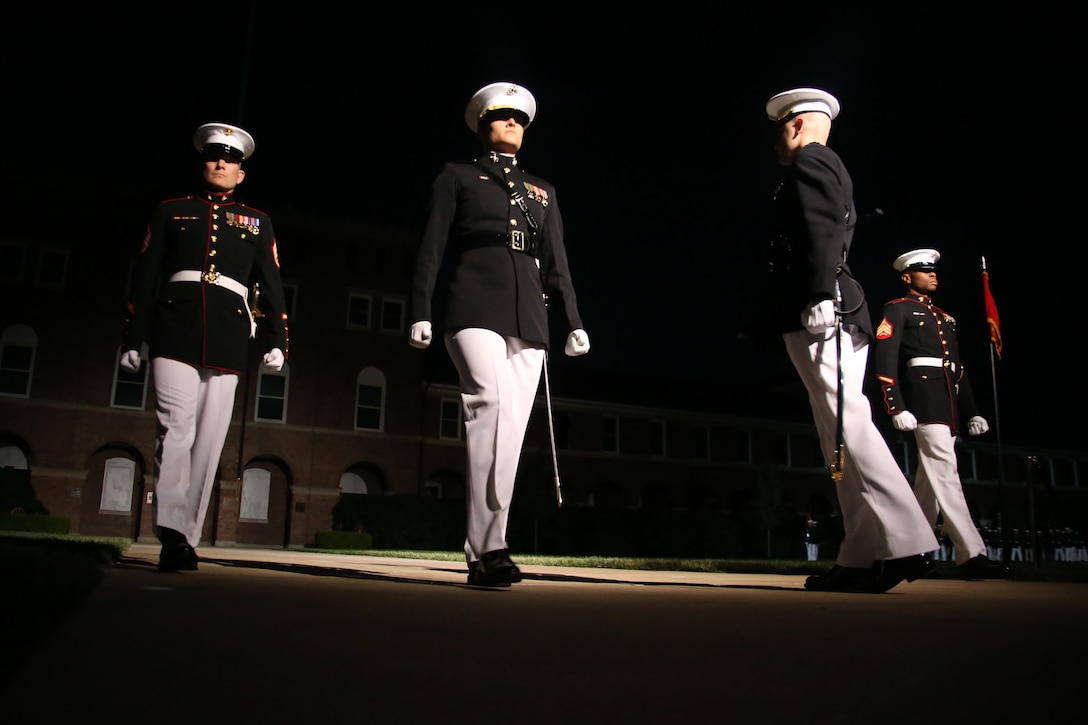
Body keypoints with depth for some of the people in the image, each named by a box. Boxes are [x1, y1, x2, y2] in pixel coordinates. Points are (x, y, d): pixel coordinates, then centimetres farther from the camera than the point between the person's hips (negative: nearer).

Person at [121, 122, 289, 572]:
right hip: (175, 331, -1)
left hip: (228, 338, 1)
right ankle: (172, 533, -21)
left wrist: (277, 342, 1)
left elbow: (271, 286, 12)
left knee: (209, 439, -1)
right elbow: (144, 278, 13)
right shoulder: (172, 211, 17)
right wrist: (132, 339, 7)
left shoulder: (257, 222, 19)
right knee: (177, 428, -15)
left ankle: (184, 540, 4)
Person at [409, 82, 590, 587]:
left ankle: (484, 552, -1)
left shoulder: (541, 191, 26)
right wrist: (421, 312, -3)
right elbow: (431, 248, 8)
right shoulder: (457, 176, 16)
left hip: (528, 317, 4)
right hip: (475, 306, -4)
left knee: (511, 429, -5)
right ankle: (487, 548, -28)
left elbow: (556, 262, 21)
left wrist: (573, 321, 11)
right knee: (492, 404, -26)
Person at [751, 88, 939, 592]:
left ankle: (903, 543, -17)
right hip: (841, 318, 10)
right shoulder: (835, 171, 30)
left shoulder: (808, 165, 1)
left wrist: (819, 298, -24)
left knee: (846, 424, -15)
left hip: (818, 317, -10)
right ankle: (862, 557, 4)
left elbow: (819, 235, -15)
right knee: (840, 431, 5)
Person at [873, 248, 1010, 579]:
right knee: (945, 472, -14)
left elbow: (957, 365, 23)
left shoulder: (944, 316, 26)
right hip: (924, 397, -8)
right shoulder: (897, 309, 3)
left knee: (931, 479, 7)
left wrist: (971, 411, 16)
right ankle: (972, 555, -18)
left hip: (949, 404, 8)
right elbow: (884, 361, -7)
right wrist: (897, 407, -16)